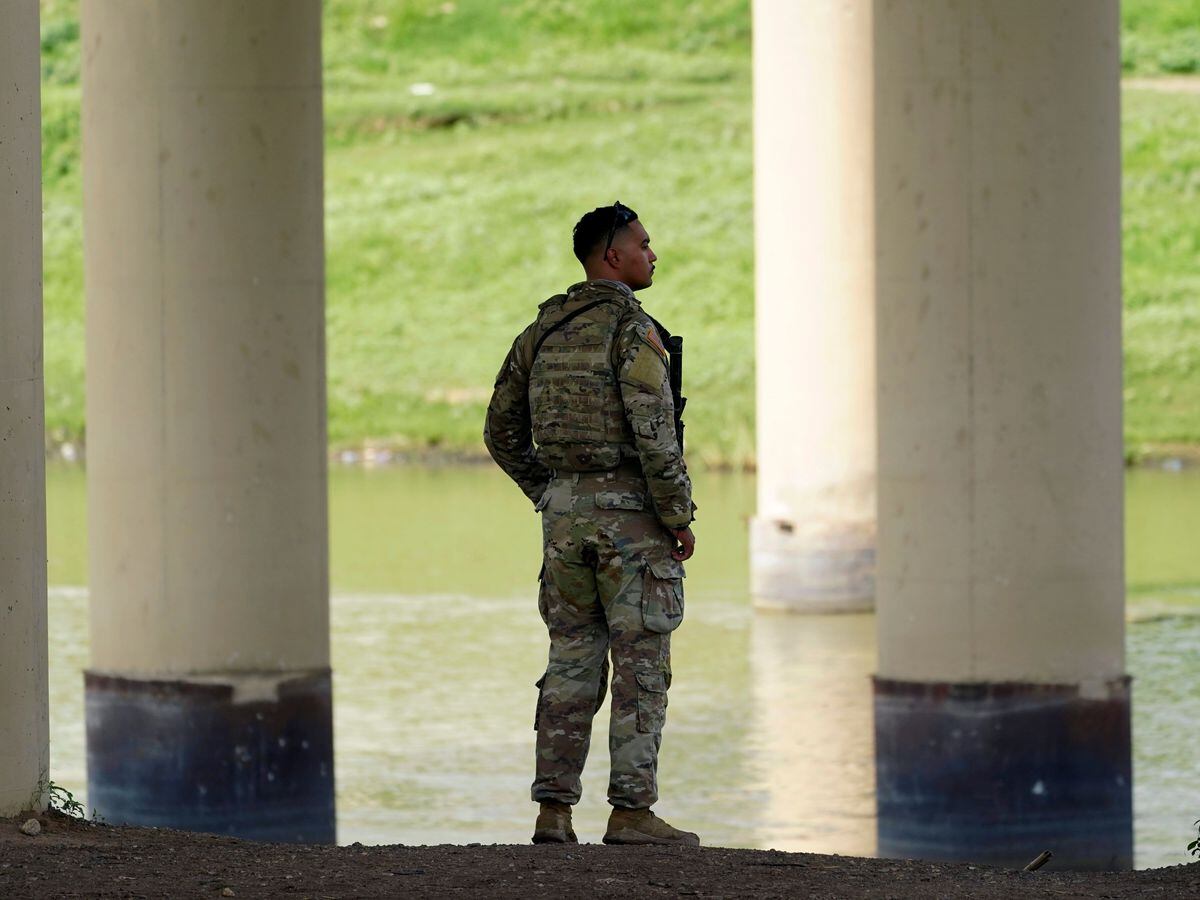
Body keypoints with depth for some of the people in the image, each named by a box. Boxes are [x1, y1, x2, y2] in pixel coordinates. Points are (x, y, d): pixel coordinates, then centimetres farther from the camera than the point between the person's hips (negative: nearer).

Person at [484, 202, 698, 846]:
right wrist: (680, 517, -12)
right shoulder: (632, 330, -12)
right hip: (631, 512, -7)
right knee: (641, 667, -2)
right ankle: (631, 813, -4)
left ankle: (553, 812, 5)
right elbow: (654, 433, -20)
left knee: (572, 665, 9)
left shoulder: (544, 330, 11)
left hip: (565, 512, 7)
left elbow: (502, 431, 15)